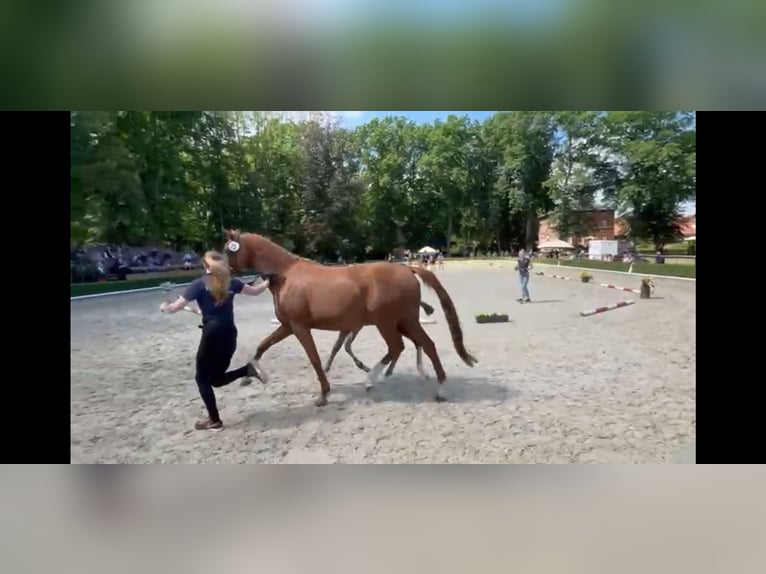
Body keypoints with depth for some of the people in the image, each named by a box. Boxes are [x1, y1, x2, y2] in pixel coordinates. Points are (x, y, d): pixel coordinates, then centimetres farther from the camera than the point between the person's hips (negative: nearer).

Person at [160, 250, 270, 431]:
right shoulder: (230, 282, 7)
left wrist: (165, 307, 17)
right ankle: (247, 370, -4)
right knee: (217, 378, 20)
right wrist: (267, 282, 35)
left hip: (212, 335, -5)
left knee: (202, 378, 12)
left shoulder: (199, 284, -5)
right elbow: (254, 291, 16)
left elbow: (176, 307, -5)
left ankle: (214, 421, 13)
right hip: (229, 335, 6)